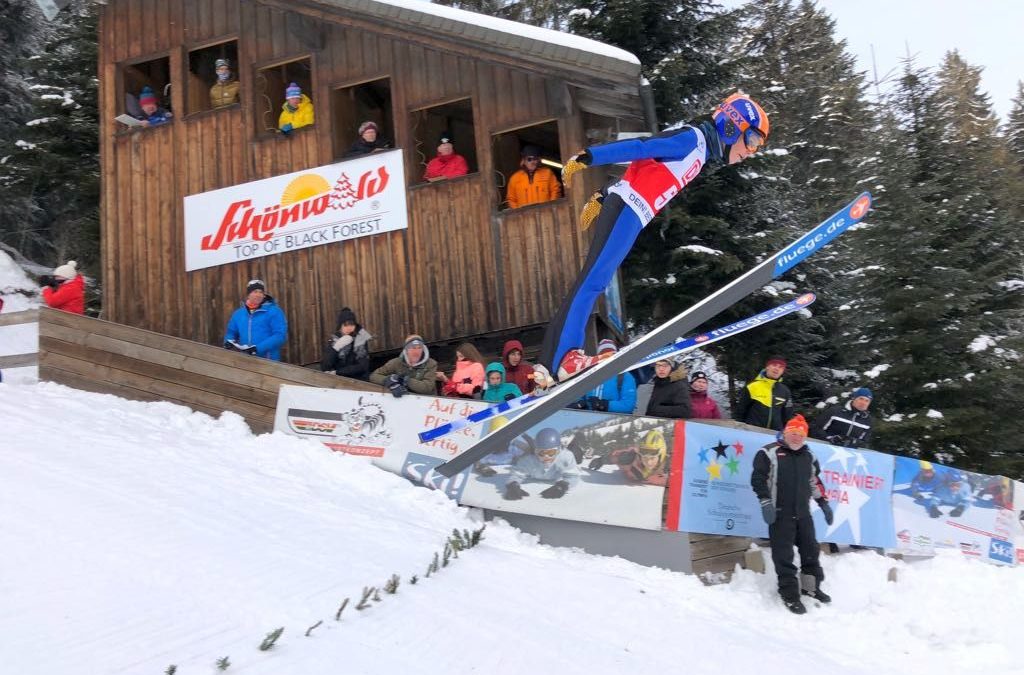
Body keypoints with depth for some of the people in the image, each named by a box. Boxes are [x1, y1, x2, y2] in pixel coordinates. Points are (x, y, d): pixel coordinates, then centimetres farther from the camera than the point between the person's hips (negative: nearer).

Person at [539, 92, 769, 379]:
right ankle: (563, 357, -19)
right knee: (593, 280, -15)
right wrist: (586, 158, -20)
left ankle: (554, 356, 4)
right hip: (627, 209, -10)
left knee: (594, 281, 5)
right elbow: (637, 148, -14)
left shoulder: (698, 150, 24)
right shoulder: (693, 138, -5)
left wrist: (602, 198, 22)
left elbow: (640, 170, 23)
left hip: (628, 211, 10)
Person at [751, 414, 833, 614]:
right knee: (783, 554, -4)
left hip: (803, 512, 6)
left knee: (810, 548, 14)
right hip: (780, 513, -6)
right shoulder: (769, 453, -7)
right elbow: (758, 478, -11)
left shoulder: (808, 457, 13)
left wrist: (824, 503, 19)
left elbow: (815, 482, 23)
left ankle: (811, 586, 32)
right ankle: (790, 594, 5)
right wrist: (765, 502, -18)